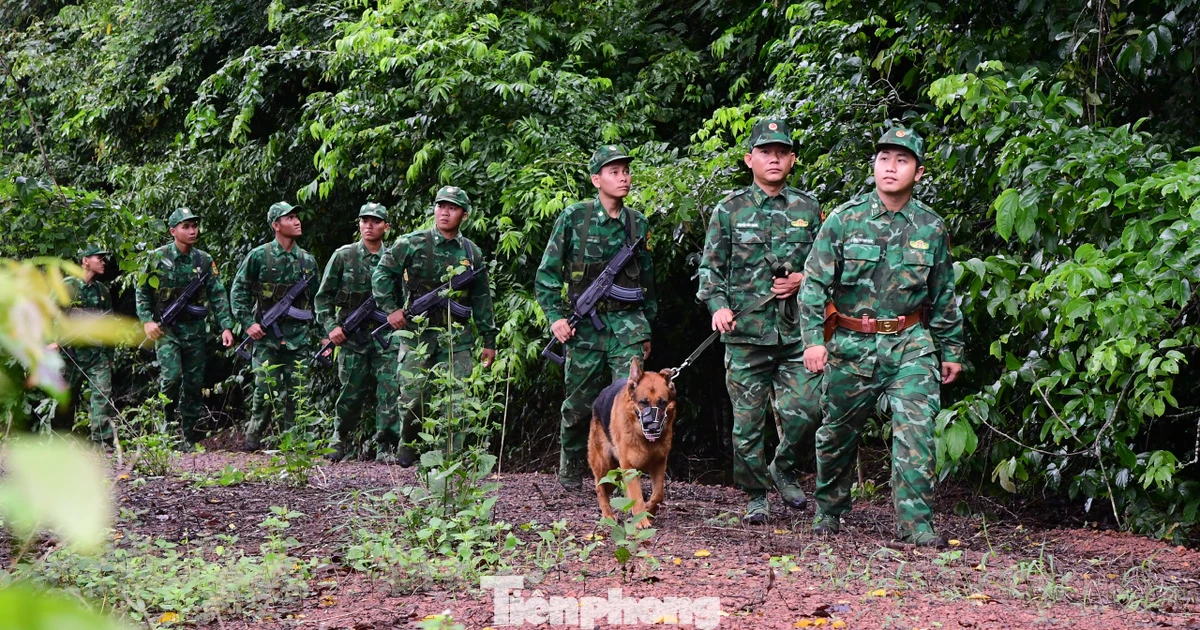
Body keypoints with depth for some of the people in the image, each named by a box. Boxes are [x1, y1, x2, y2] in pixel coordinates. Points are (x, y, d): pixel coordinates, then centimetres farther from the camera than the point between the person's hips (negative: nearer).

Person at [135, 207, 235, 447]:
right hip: (166, 328, -3)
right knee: (172, 376, -19)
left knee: (194, 382, 5)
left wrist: (226, 326, -6)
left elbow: (218, 296, 3)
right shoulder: (157, 257, -2)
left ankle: (191, 437, 15)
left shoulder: (205, 260, 4)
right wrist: (147, 321, -9)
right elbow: (142, 292, 3)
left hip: (195, 329, 3)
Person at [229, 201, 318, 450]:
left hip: (298, 335, 3)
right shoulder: (259, 256, -2)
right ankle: (253, 437, 6)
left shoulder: (307, 260, 10)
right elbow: (238, 290, 3)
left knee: (295, 390, 4)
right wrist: (248, 323, -6)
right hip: (267, 334, -3)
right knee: (266, 389, -7)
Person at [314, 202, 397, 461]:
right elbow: (323, 296, 5)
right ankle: (340, 441, 23)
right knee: (351, 393, 5)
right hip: (351, 336, -1)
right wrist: (330, 326, -6)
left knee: (390, 392, -9)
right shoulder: (343, 256, 3)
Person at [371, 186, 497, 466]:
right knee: (412, 396, -3)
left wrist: (489, 340, 13)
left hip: (456, 336, 2)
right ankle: (405, 450, 15)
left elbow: (481, 300, 15)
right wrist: (391, 308, -4)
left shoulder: (472, 253, 10)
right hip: (417, 331, -2)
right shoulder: (412, 243, 0)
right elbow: (382, 273, 6)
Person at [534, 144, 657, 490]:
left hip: (627, 322, 2)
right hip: (585, 326, -2)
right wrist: (555, 316, -9)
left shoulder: (638, 223, 8)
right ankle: (571, 468, 28)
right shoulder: (574, 218, -2)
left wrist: (646, 327, 19)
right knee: (579, 403, 7)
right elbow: (547, 274, 1)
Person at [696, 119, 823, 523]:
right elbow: (710, 267, 6)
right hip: (746, 333, -1)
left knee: (806, 407, -9)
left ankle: (784, 468, 19)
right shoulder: (730, 210, 5)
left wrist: (803, 279, -2)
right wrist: (718, 305, -11)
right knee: (747, 419, 2)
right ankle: (756, 496, 17)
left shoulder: (807, 209, 11)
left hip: (797, 331, 1)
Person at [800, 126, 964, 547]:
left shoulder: (931, 227, 3)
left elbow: (944, 295, 13)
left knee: (916, 429, -14)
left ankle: (915, 522, -10)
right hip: (852, 343, 0)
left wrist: (951, 350, 14)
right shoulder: (844, 219, -3)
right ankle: (829, 509, 32)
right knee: (838, 432, 11)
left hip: (912, 343, 1)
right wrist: (813, 338, -10)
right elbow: (815, 282, -2)